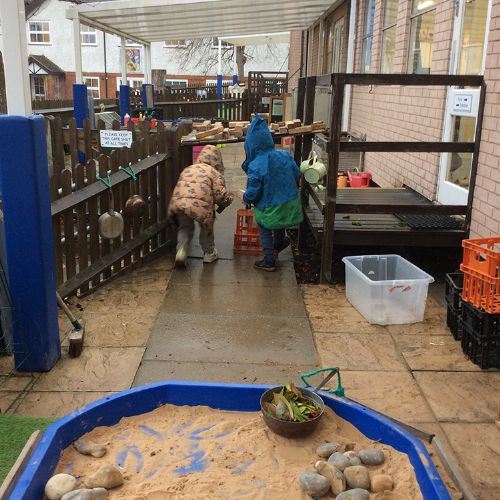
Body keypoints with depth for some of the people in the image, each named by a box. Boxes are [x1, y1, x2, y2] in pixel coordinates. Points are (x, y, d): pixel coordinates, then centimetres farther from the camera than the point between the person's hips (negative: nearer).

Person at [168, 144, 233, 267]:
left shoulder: (187, 169, 30)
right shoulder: (215, 173, 13)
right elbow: (220, 195, 0)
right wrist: (229, 199, 22)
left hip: (177, 203, 4)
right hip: (199, 205, -3)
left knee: (185, 227, 27)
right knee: (207, 226, 25)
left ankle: (181, 252, 9)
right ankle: (209, 253, 37)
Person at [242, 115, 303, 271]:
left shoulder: (255, 167, -25)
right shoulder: (284, 156, -10)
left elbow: (253, 192, -19)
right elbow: (297, 175, 2)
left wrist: (246, 198, 3)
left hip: (269, 208, -5)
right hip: (289, 203, 5)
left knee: (265, 231, 18)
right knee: (279, 227, 32)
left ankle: (269, 261, 23)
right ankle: (278, 247, 54)